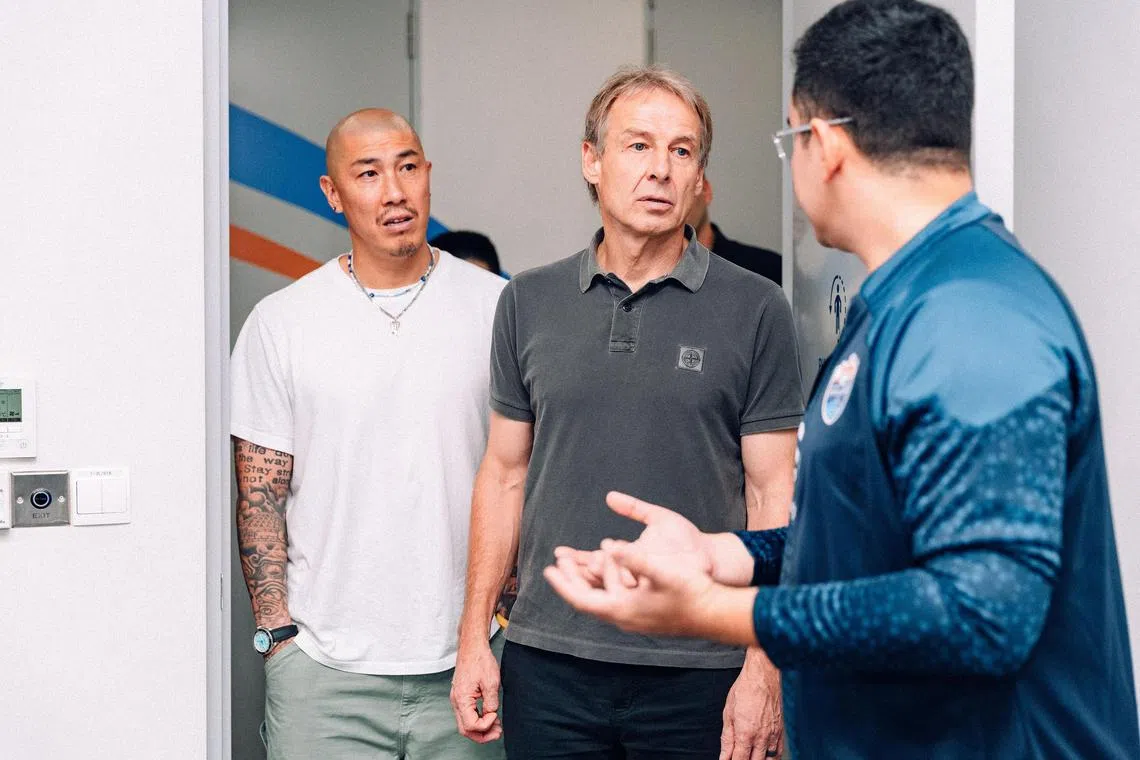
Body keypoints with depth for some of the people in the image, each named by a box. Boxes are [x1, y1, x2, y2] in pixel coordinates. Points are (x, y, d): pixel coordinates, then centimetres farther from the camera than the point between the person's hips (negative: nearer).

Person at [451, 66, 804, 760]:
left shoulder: (755, 310, -2)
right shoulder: (528, 303, 7)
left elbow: (774, 497, -3)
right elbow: (505, 474, 10)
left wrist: (764, 668, -9)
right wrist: (474, 636, 5)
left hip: (698, 672, -2)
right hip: (547, 663, 3)